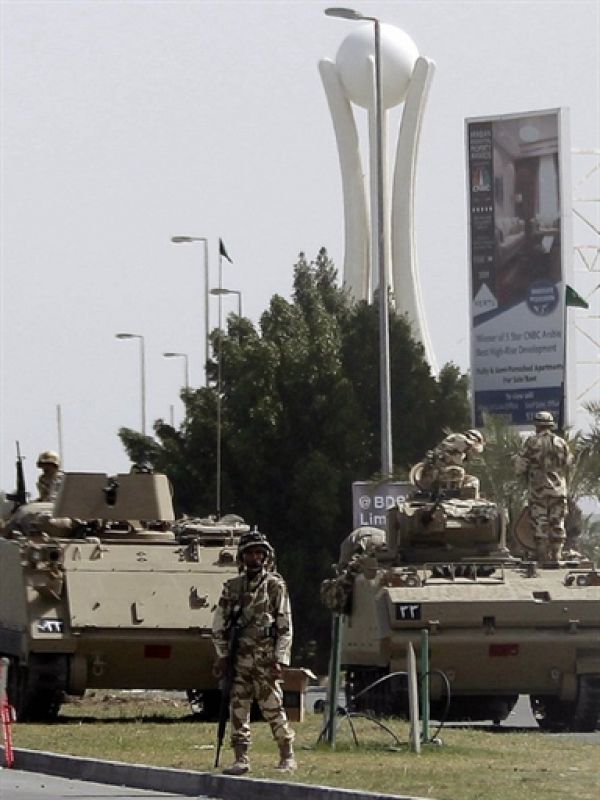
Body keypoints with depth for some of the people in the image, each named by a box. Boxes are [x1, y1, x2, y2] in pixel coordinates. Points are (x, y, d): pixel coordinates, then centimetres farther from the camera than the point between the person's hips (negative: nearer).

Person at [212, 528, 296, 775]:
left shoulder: (275, 585, 1)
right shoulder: (233, 587, 11)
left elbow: (285, 627, -1)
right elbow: (219, 625, 14)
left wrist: (280, 660, -8)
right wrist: (222, 655, 6)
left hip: (265, 658, -4)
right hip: (239, 658, 4)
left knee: (273, 709, -5)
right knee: (238, 709, 1)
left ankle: (287, 757, 6)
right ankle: (241, 759, 6)